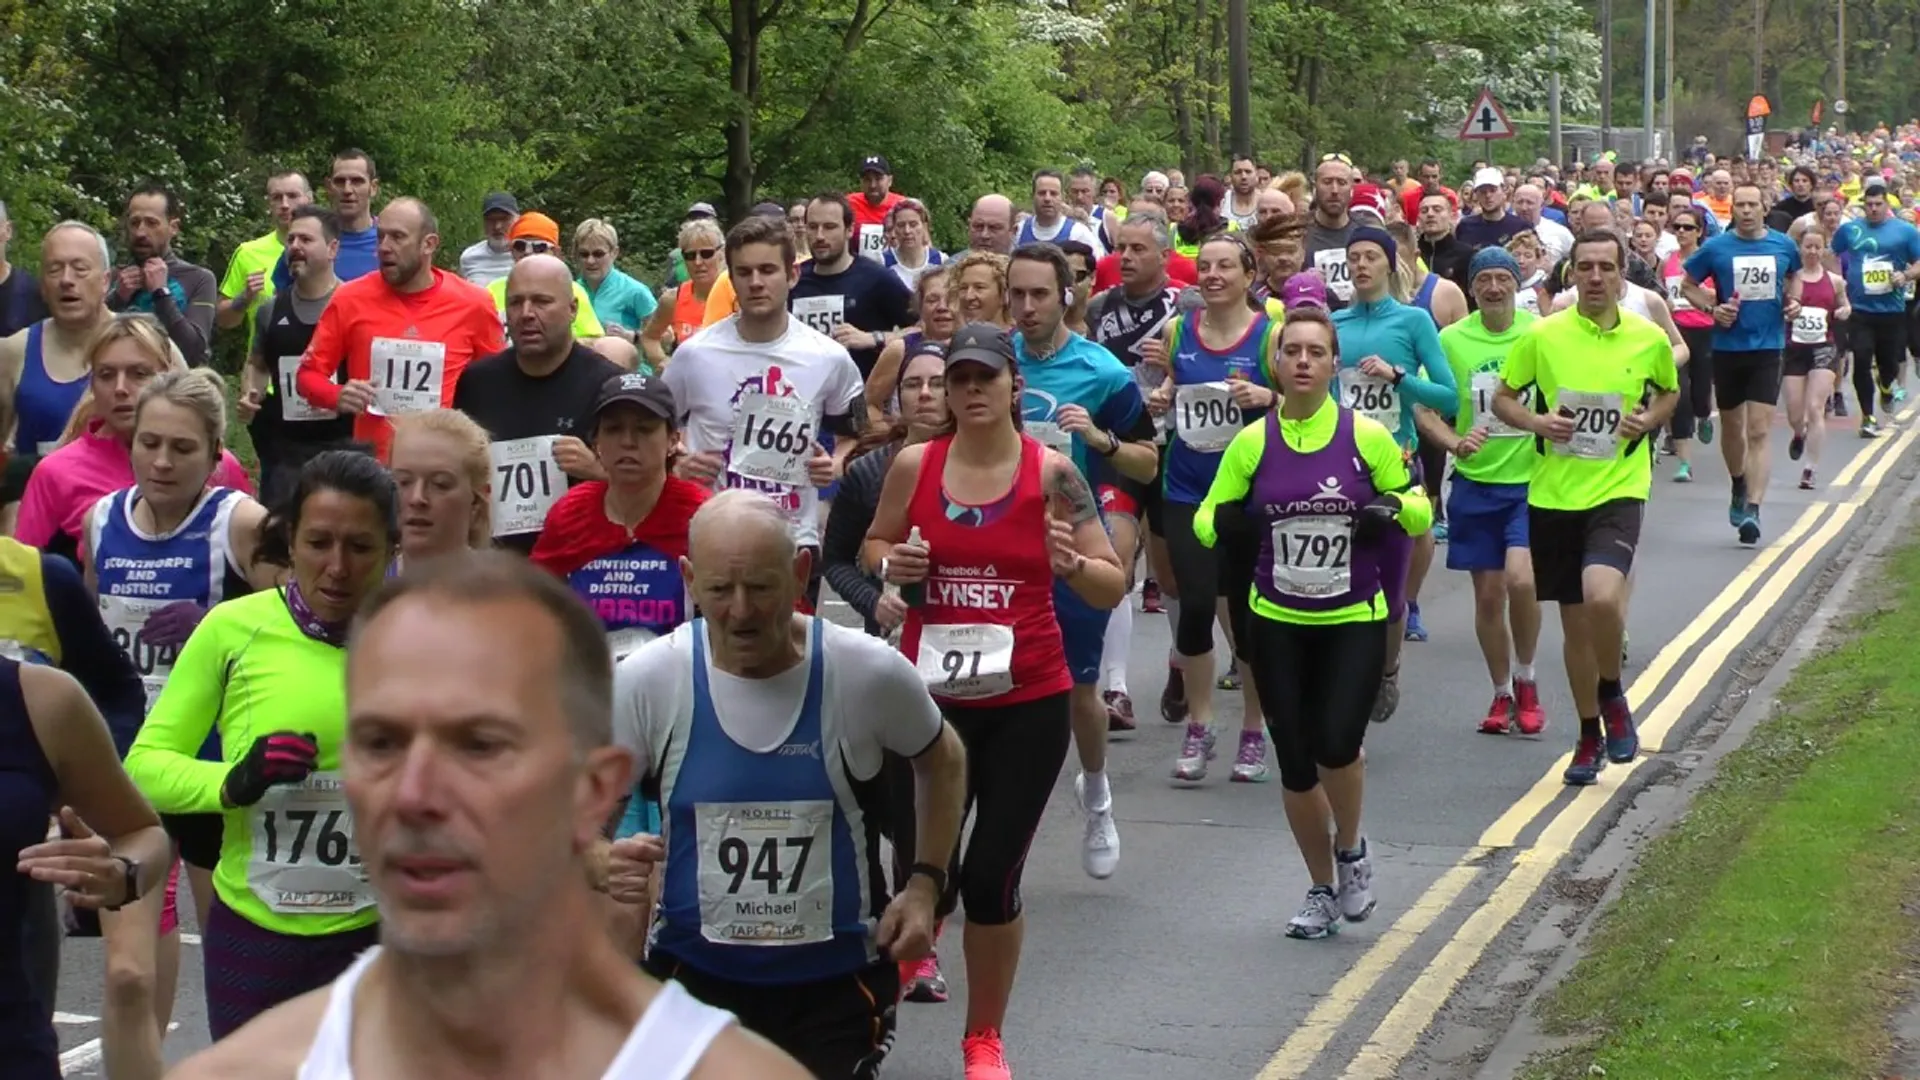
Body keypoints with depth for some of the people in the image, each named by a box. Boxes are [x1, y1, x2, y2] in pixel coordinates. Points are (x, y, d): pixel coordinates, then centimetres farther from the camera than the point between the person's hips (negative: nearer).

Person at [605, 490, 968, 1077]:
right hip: (693, 969, 1)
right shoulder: (646, 680, -13)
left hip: (839, 978, 0)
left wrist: (925, 883, -1)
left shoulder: (867, 672, -13)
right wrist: (603, 862, -23)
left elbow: (942, 761, 8)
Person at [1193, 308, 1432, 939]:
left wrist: (1393, 506, -17)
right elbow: (1208, 519, 6)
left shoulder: (1367, 436, -4)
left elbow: (1420, 512, 5)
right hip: (1277, 624, 2)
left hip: (1354, 621, -2)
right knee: (1295, 762, 5)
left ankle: (1351, 850, 14)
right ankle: (1323, 889, 25)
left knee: (1337, 744, -18)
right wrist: (1228, 524, -17)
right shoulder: (1252, 442, -1)